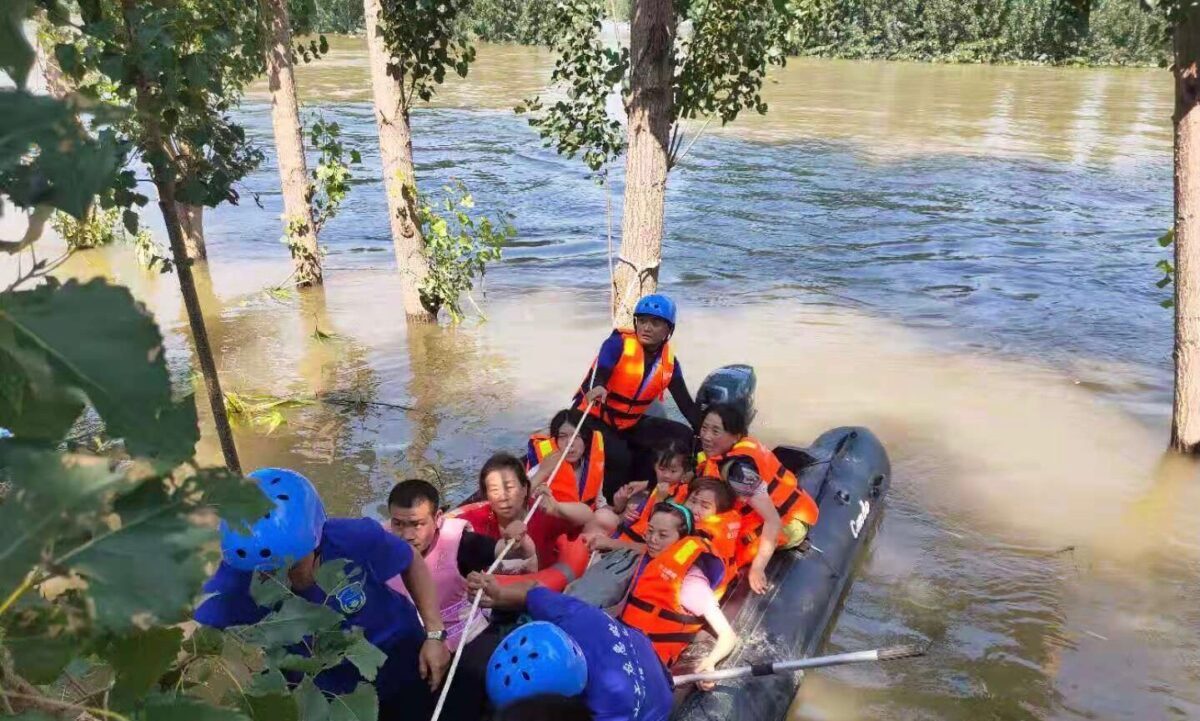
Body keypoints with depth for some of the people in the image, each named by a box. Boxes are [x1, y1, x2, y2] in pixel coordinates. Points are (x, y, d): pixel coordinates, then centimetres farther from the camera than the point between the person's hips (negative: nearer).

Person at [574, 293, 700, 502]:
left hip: (630, 424, 6)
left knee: (683, 437, -6)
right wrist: (597, 388, -58)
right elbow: (599, 374, -34)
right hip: (594, 418, -6)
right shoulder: (618, 343, -18)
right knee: (619, 458, -31)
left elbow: (686, 404, -3)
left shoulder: (669, 362, -3)